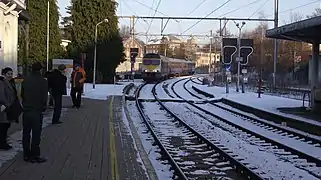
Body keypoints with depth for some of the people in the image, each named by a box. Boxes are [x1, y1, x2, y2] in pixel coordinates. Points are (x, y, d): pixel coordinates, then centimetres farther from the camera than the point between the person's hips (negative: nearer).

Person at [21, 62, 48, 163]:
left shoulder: (25, 80, 4)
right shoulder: (43, 81, -12)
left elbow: (22, 94, 10)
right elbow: (44, 97, -12)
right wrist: (43, 107, 4)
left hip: (26, 110, 5)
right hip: (37, 111, -5)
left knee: (26, 134, 13)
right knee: (36, 135, 1)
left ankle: (26, 155, 19)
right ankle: (34, 156, 4)